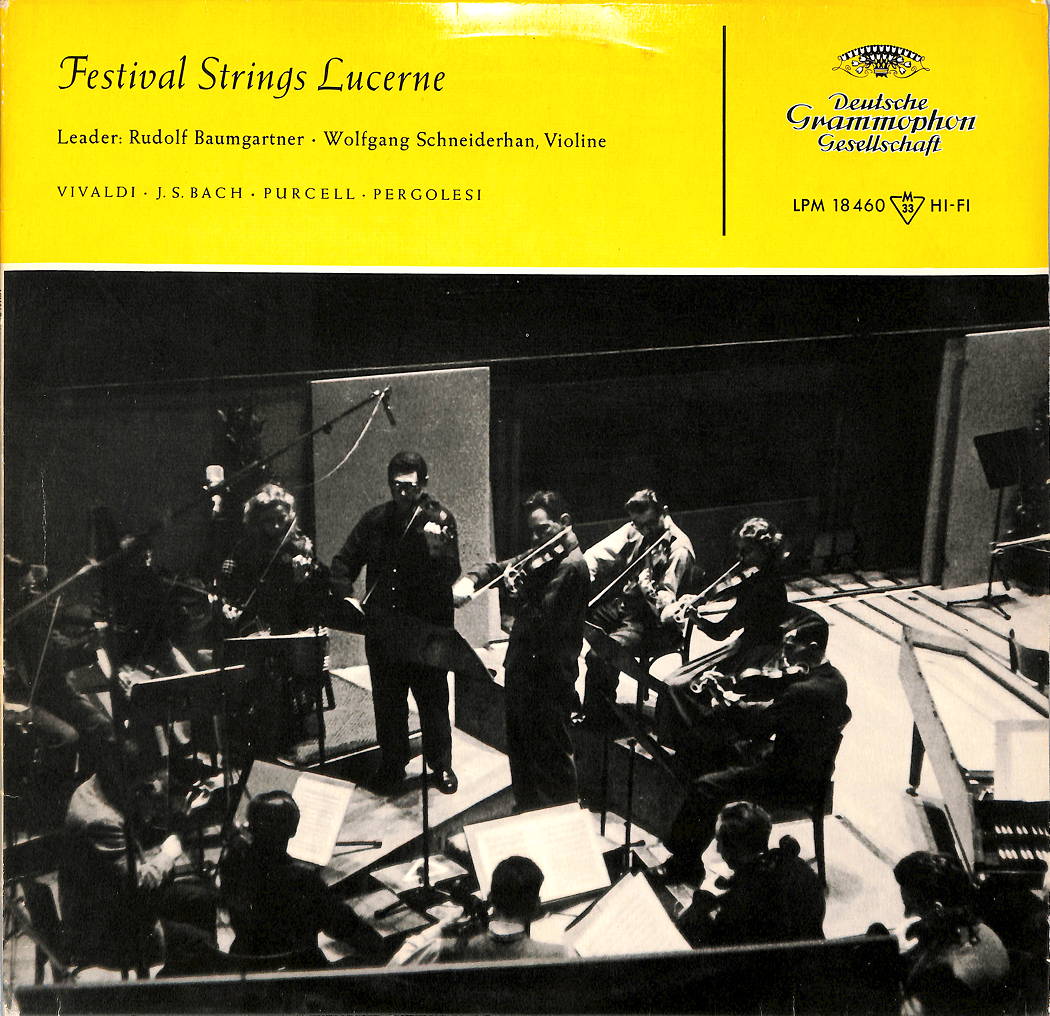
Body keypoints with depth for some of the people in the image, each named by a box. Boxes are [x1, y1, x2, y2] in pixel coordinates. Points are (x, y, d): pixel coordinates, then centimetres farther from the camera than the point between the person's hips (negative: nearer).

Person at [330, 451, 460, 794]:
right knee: (387, 701, 11)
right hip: (382, 627, 3)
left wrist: (427, 532, -26)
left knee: (433, 699, 5)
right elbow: (344, 561, 11)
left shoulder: (440, 518, -5)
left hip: (428, 627, -3)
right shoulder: (375, 519, 6)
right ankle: (392, 764, 25)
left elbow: (449, 571, -16)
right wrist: (345, 596, -4)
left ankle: (441, 765, 19)